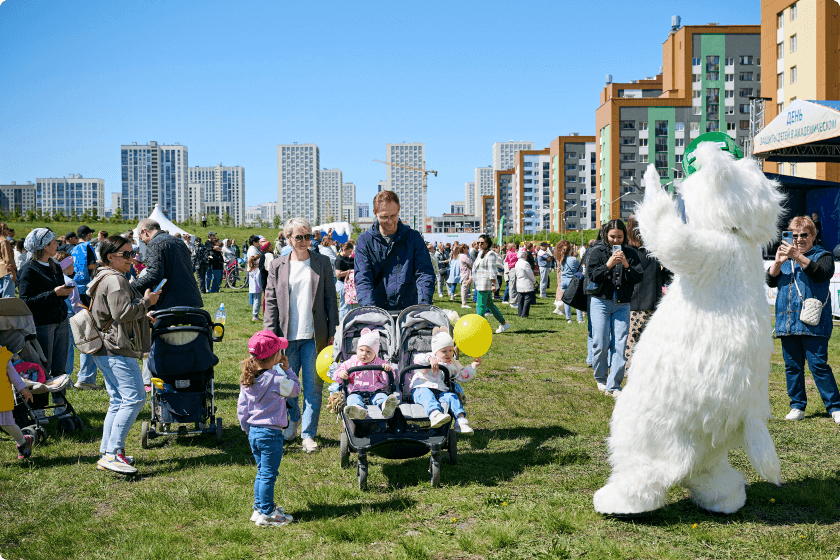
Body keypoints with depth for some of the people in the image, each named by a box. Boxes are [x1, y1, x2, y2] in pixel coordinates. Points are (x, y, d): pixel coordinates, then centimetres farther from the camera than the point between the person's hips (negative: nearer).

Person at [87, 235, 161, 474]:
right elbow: (122, 313, -22)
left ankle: (106, 453, 15)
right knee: (134, 399, -13)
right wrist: (146, 301, -10)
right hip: (118, 350, -12)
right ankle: (112, 453, -16)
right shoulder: (115, 280, -14)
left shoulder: (105, 279, 22)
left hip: (106, 351, 12)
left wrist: (144, 315, 28)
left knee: (118, 401, 14)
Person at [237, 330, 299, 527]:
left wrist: (247, 429, 22)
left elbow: (242, 408, 11)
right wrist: (288, 370, 4)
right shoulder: (277, 380, -19)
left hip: (253, 432, 7)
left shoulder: (247, 379, 4)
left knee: (262, 472, 19)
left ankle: (259, 508, 27)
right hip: (271, 433, -7)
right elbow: (295, 389, -2)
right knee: (268, 475, 1)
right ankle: (266, 514, 7)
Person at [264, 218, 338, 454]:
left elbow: (330, 298, 6)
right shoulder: (278, 266, 5)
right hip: (287, 336, 1)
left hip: (314, 336, -1)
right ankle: (293, 419, 36)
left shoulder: (322, 262, 5)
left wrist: (332, 332, 1)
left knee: (313, 386, 0)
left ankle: (308, 434, 9)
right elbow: (271, 302, 5)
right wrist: (271, 335, -2)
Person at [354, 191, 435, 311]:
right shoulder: (364, 241, 6)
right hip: (377, 312, 0)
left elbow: (425, 274, 2)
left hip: (409, 310, 1)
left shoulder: (413, 237, 9)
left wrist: (424, 305, -15)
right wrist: (370, 308, -20)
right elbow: (362, 279, -3)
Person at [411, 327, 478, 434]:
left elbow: (463, 376, 24)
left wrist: (472, 366, 12)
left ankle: (461, 420, -38)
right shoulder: (430, 358, 5)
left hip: (441, 392, 4)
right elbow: (417, 359, -16)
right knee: (427, 396, -38)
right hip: (422, 388, -4)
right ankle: (435, 415, -67)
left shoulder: (453, 364, 20)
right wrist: (430, 359, -34)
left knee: (452, 397, -25)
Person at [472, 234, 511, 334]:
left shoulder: (490, 255, -11)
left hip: (485, 283, -10)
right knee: (489, 305, 13)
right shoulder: (480, 253, 16)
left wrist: (494, 285, -19)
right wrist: (471, 278, 24)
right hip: (479, 283, 10)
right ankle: (503, 324, 20)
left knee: (480, 305, -7)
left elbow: (492, 271, -16)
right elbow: (476, 268, 24)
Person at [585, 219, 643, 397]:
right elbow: (591, 277, -5)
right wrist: (608, 265, -17)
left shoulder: (631, 253, 7)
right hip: (601, 302, -1)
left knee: (619, 345, -4)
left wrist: (626, 266, -14)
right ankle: (600, 378, 20)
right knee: (601, 344, -3)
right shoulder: (597, 252, 2)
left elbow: (638, 278, 2)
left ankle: (614, 385, 2)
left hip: (622, 305, 2)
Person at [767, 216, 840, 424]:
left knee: (818, 365, -8)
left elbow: (823, 273, -16)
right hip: (787, 322, 5)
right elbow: (771, 281, 6)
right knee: (792, 367, 7)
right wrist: (778, 262, -12)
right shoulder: (785, 257, 18)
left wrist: (798, 257, -24)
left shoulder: (823, 255, 6)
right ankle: (797, 406, 16)